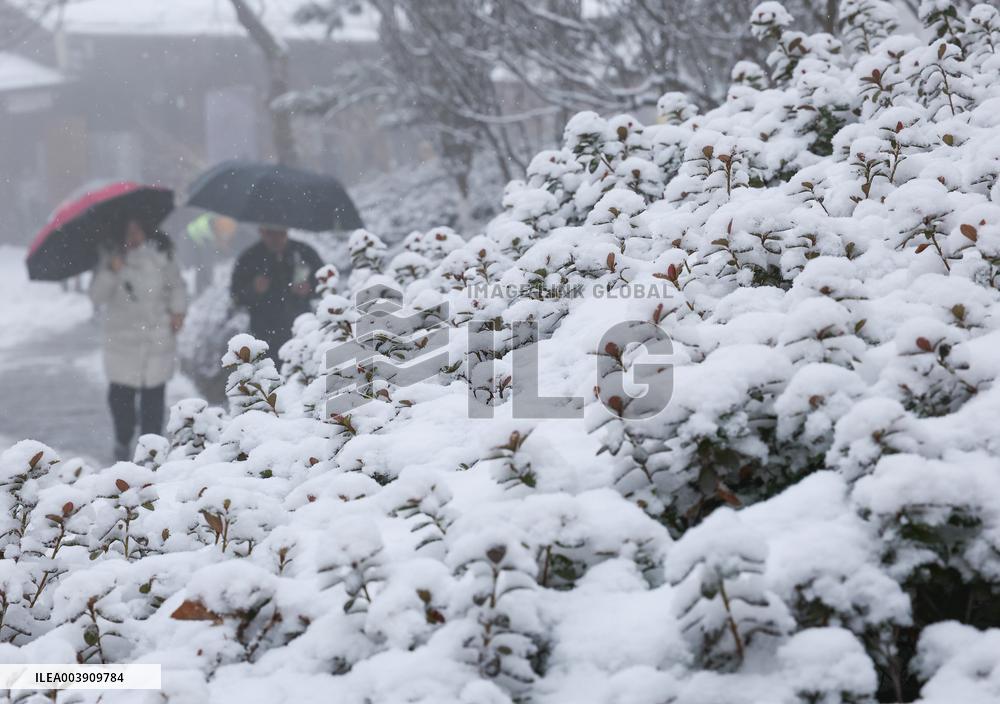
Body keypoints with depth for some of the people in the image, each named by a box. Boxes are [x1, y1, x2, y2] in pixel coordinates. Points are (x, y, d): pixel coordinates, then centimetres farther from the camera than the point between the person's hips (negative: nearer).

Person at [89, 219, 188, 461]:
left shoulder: (161, 257, 2)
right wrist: (111, 271, -18)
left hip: (157, 339, 0)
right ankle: (123, 441, 24)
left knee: (153, 396, -2)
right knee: (120, 395, 1)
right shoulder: (112, 258, 2)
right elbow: (97, 296, -4)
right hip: (122, 339, 0)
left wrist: (178, 311, -2)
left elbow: (177, 286, 13)